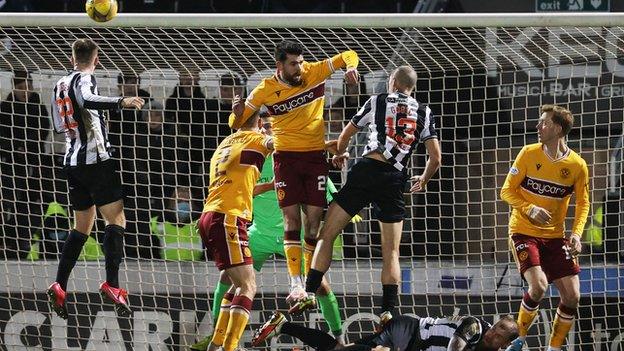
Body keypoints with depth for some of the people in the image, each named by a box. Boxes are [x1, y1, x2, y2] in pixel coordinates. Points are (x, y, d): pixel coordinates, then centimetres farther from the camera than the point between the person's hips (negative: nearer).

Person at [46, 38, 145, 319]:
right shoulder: (84, 79, -7)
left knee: (82, 225, 14)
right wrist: (120, 102, -37)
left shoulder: (60, 84, 15)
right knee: (116, 219, -8)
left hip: (72, 161, 8)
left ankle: (59, 286, 5)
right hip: (95, 158, -8)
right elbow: (85, 99, -31)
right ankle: (111, 284, -21)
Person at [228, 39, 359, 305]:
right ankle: (295, 284, -13)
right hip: (286, 156, -1)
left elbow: (348, 56, 7)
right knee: (292, 218, -9)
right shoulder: (266, 90, -4)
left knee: (314, 218, -1)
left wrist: (350, 66, -16)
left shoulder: (314, 72, -3)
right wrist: (237, 115, -19)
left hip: (315, 155, 1)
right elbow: (237, 121, 5)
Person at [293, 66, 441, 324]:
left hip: (367, 170, -2)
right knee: (391, 253, 7)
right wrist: (423, 180, 32)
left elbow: (345, 136, 22)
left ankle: (310, 293, -7)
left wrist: (339, 154, 44)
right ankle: (388, 310, -4)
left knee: (327, 235, 3)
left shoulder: (378, 102, 11)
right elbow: (435, 158, 11)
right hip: (395, 181, 2)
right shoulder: (424, 113, 14)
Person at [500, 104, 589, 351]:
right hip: (524, 233, -3)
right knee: (538, 285, -23)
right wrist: (530, 209, -20)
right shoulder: (529, 154, -6)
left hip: (555, 237, 3)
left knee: (572, 296, -5)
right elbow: (507, 191, -3)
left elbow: (583, 204, 6)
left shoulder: (577, 165, -4)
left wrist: (576, 234, -11)